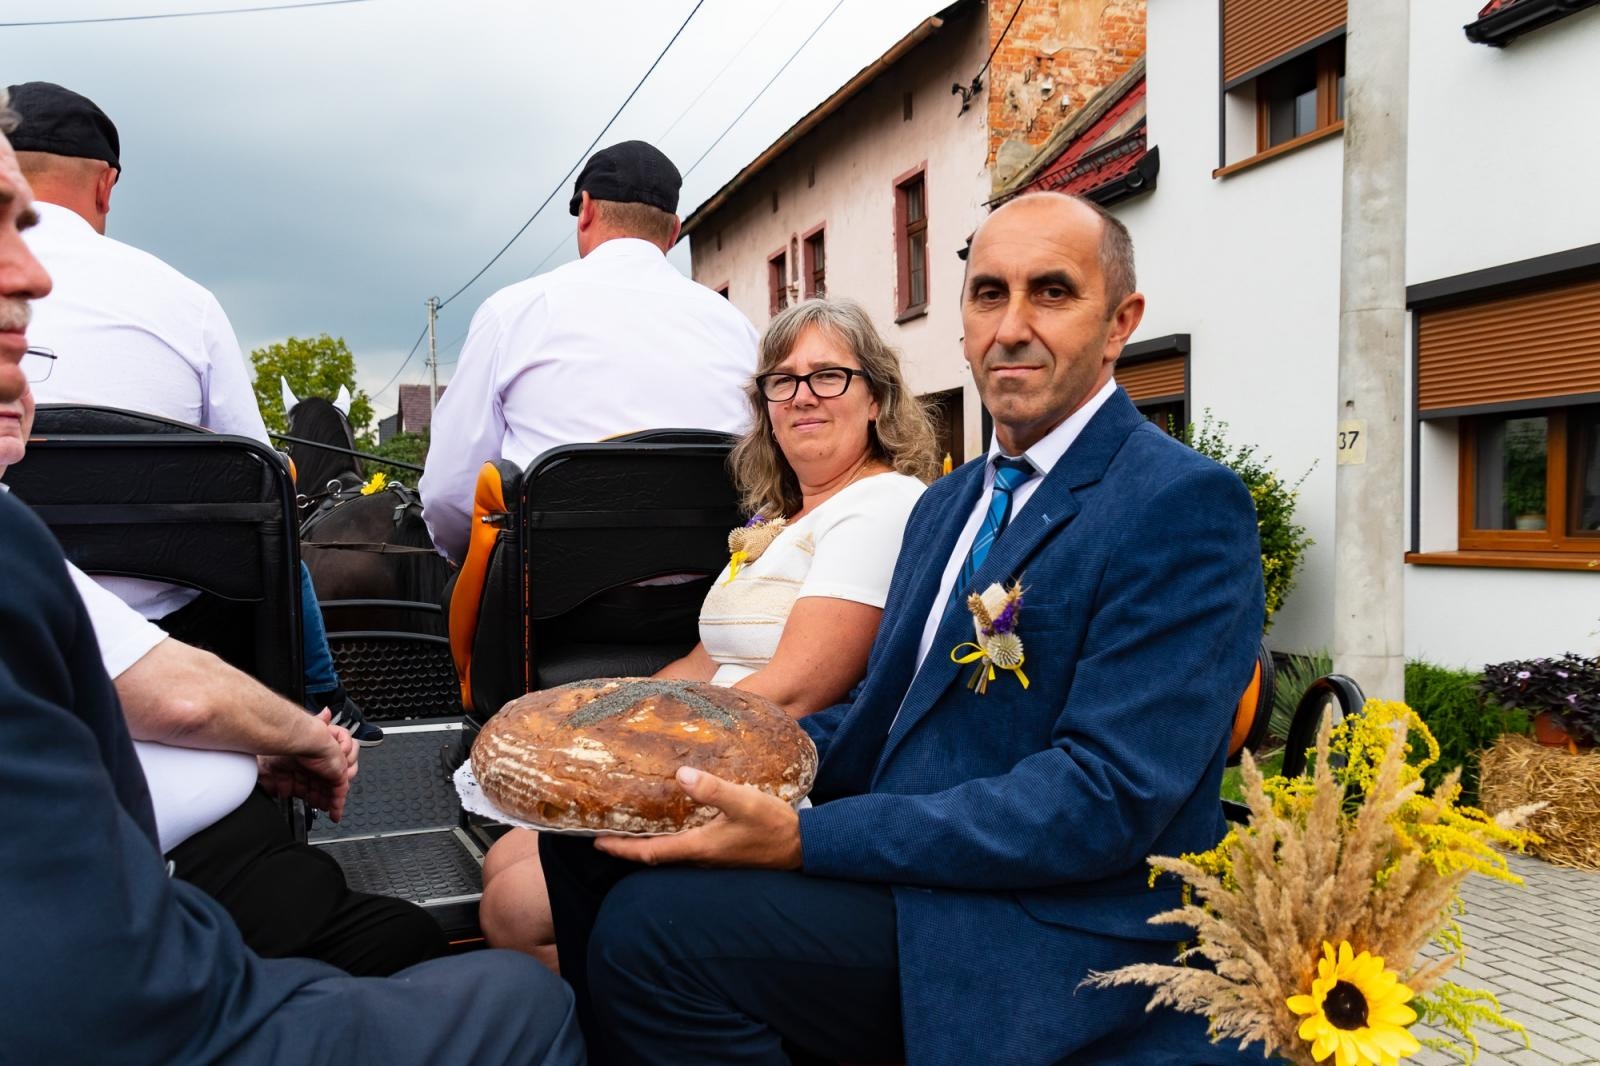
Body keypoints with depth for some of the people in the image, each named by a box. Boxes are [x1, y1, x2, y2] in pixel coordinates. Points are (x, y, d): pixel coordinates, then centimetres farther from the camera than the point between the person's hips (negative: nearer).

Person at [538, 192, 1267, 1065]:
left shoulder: (1185, 506, -14)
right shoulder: (947, 505, 14)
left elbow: (1106, 798, -22)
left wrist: (805, 839, -25)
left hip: (1052, 937, -8)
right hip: (907, 868, 8)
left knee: (657, 925, -23)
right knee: (591, 831, 3)